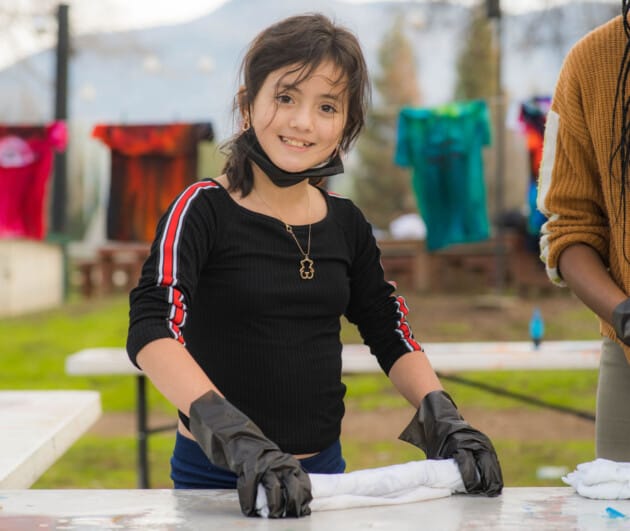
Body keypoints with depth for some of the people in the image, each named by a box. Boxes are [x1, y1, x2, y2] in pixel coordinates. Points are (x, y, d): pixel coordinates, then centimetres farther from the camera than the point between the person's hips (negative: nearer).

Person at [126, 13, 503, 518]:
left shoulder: (346, 222, 4)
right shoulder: (203, 209, -11)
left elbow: (390, 334, 10)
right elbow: (152, 329, -24)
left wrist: (444, 420, -7)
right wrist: (240, 443, -37)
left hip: (324, 467, 5)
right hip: (217, 475, -4)